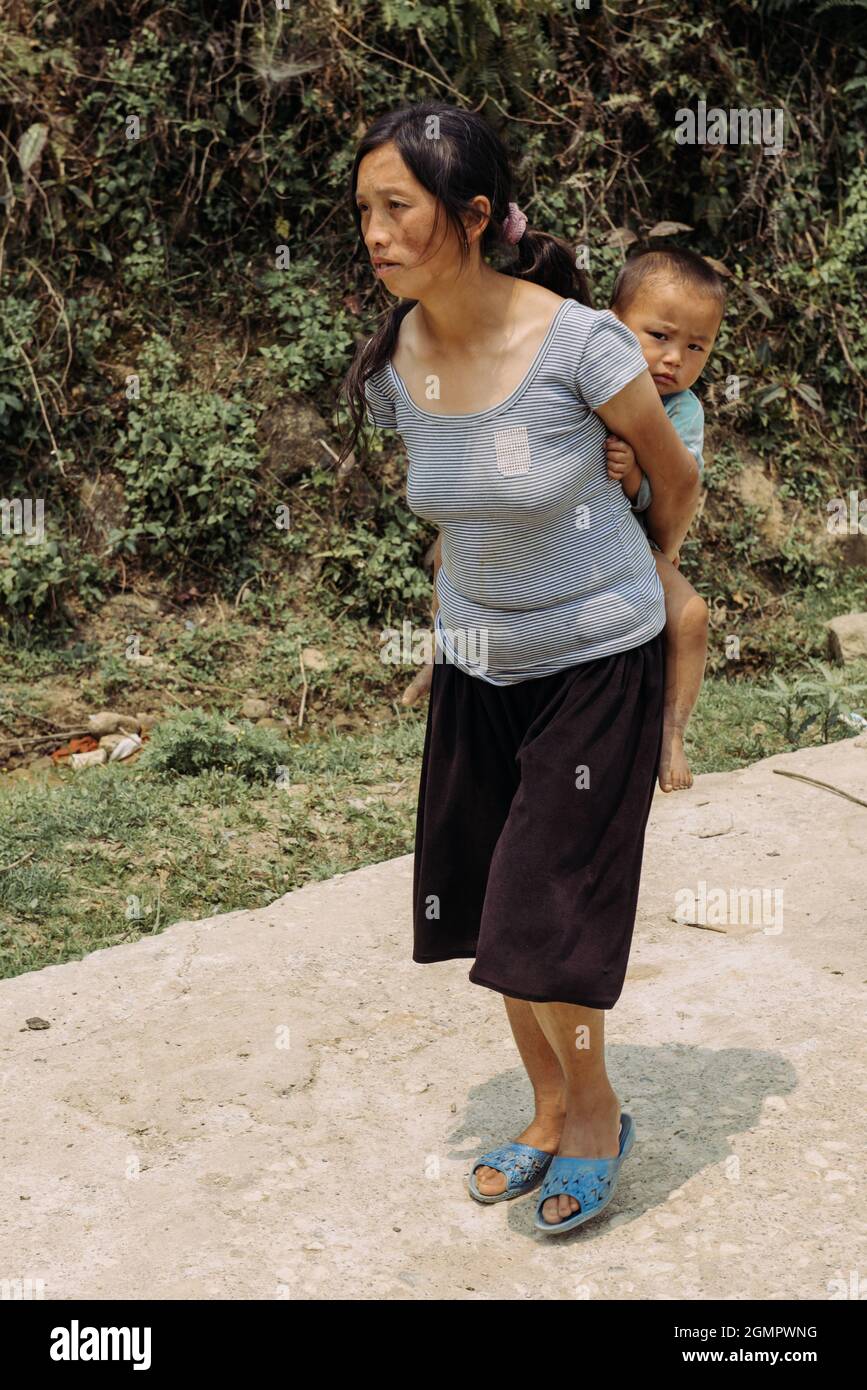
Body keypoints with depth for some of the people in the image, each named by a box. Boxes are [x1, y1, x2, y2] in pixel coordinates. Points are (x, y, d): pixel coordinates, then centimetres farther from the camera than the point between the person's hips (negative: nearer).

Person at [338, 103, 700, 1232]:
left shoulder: (579, 343, -23)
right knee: (492, 916, 13)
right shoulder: (392, 367, -8)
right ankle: (551, 1112, 36)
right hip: (476, 666, 5)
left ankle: (597, 1114, 26)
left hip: (598, 664, -5)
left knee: (538, 927, -3)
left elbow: (676, 483, -6)